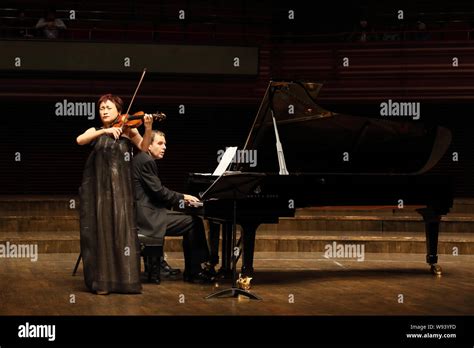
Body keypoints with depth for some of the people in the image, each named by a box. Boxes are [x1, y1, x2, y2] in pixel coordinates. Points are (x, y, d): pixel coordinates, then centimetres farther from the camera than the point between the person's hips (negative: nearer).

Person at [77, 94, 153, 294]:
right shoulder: (95, 132, 11)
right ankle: (101, 280, 2)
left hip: (120, 187, -1)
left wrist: (148, 129, -27)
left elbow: (144, 146, -8)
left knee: (122, 229, -5)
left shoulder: (128, 131, 8)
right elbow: (80, 140, -11)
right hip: (98, 187, 1)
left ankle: (125, 279, -2)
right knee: (100, 231, 0)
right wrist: (105, 131, -23)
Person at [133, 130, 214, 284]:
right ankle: (195, 272, -2)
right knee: (194, 222, -11)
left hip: (148, 213, 11)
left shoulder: (143, 160, 18)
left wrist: (180, 200, 8)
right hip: (149, 218, -11)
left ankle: (191, 271, 10)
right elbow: (158, 191, -18)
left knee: (191, 221, 11)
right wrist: (182, 197, -6)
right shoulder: (146, 161, -14)